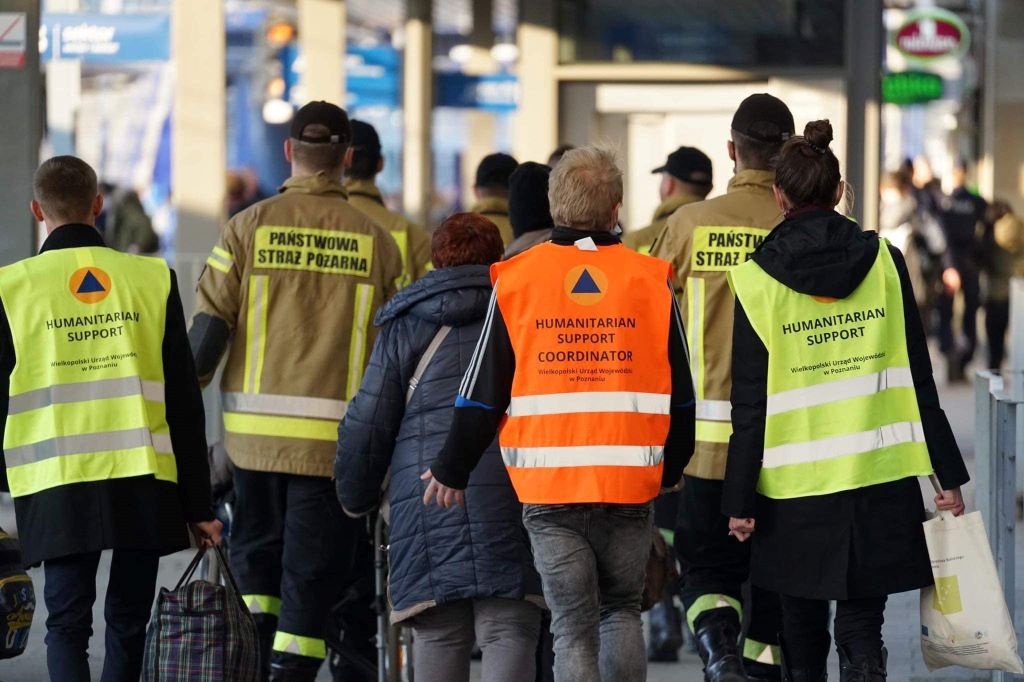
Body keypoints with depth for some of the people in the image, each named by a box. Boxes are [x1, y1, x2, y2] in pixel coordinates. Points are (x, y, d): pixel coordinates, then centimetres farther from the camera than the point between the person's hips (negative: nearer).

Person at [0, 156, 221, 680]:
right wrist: (198, 504, 9)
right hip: (144, 481, 1)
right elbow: (184, 403, 5)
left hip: (56, 487, -1)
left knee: (67, 623, 0)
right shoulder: (153, 280, 5)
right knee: (128, 622, 12)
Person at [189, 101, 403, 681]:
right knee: (313, 571, 2)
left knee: (256, 550, 19)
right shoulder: (376, 240, 2)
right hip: (338, 435, -1)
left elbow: (210, 326, -2)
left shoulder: (249, 227, 0)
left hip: (256, 429, 1)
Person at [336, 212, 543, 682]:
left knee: (438, 640, 6)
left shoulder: (405, 328, 11)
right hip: (511, 504, 0)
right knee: (509, 635, -6)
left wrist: (357, 498, 24)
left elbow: (367, 426, 9)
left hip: (428, 502, 0)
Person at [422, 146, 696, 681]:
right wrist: (672, 469, 25)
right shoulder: (651, 281, 3)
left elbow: (483, 390, 1)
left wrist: (451, 471, 14)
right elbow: (681, 391, 9)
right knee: (622, 608, 19)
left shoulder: (516, 281, 0)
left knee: (573, 627, 2)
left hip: (547, 486, -1)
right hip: (631, 480, 1)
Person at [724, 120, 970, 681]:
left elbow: (750, 403, -5)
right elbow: (918, 378, 0)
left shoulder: (758, 282, -5)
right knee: (861, 628, 4)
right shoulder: (884, 263, 0)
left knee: (802, 630, 15)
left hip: (795, 488, -1)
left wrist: (740, 500, 1)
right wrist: (947, 475, 5)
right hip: (879, 482, 1)